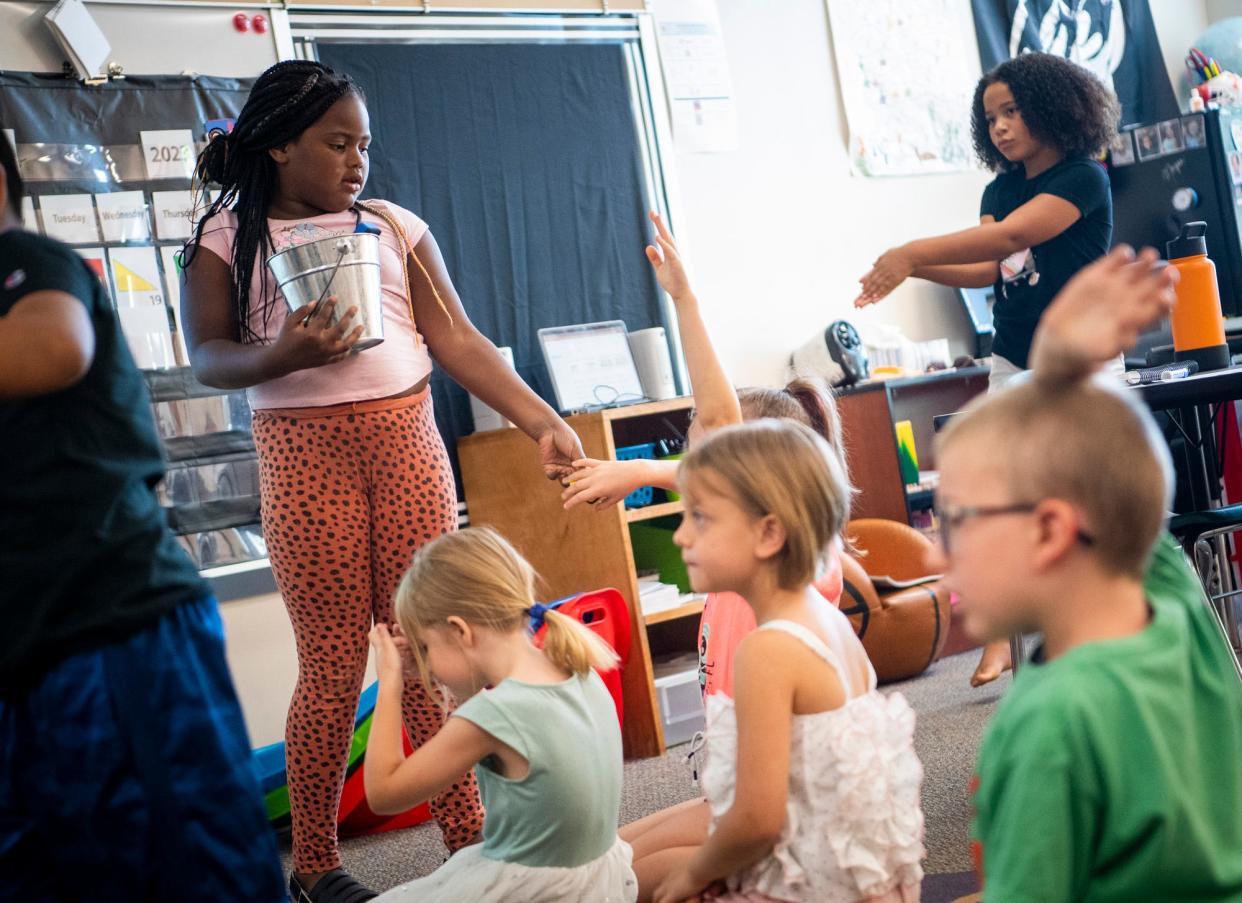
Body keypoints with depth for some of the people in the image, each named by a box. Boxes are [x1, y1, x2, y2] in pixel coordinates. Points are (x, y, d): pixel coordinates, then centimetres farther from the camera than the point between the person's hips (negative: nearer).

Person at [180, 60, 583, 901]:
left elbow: (458, 340, 5)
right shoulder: (226, 236, 4)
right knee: (334, 665, -1)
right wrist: (280, 355, -26)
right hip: (305, 454, -2)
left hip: (408, 444, 3)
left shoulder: (395, 225, 10)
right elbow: (208, 356, -4)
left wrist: (544, 423, -4)